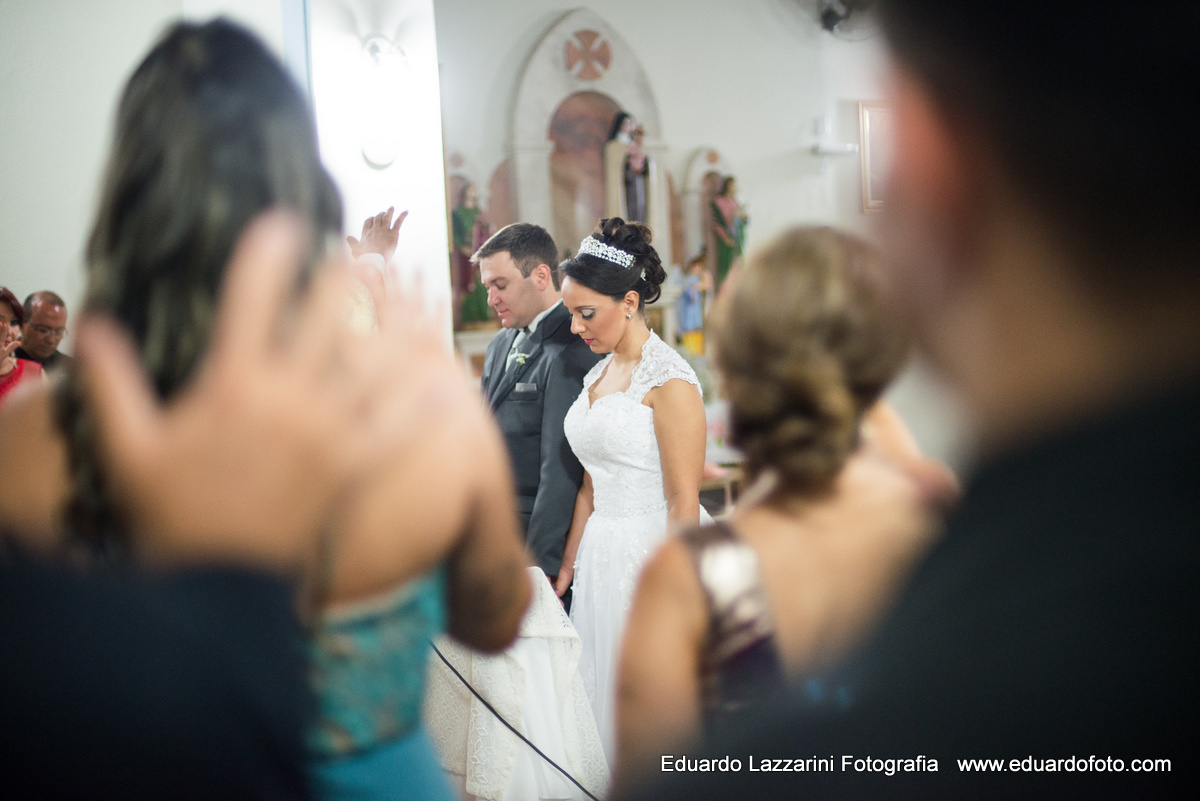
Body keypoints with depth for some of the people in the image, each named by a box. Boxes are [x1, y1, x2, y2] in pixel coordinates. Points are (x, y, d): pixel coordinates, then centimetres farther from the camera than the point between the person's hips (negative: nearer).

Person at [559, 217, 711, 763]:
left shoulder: (669, 380, -14)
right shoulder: (597, 374, 11)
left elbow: (684, 503, -16)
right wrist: (566, 572, 14)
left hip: (654, 553, -8)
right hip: (601, 557, 8)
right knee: (605, 698, 11)